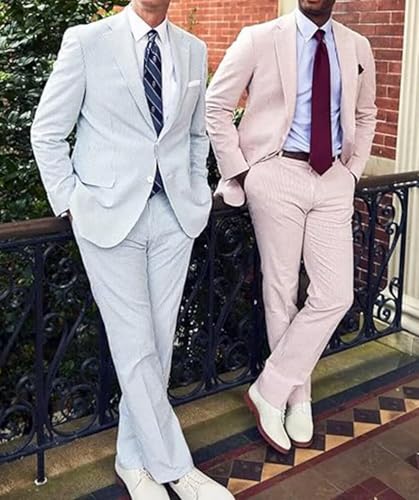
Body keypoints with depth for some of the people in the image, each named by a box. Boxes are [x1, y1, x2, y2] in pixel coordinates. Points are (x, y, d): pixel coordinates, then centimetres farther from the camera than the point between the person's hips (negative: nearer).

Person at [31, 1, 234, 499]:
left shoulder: (193, 51, 10)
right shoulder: (86, 41, -3)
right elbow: (47, 132, 1)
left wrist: (196, 194, 11)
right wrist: (71, 203, -3)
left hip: (175, 216, 4)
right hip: (110, 214, -4)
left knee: (159, 343, 8)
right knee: (135, 349, 0)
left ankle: (134, 459, 26)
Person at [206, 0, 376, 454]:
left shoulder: (357, 48, 11)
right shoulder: (259, 39, -2)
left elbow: (365, 114, 25)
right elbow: (215, 105, 0)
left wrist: (353, 170, 13)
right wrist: (239, 171, -4)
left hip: (332, 180, 4)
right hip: (278, 176, -4)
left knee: (335, 295, -4)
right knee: (281, 292, 4)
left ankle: (271, 389, 12)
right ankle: (296, 397, 23)